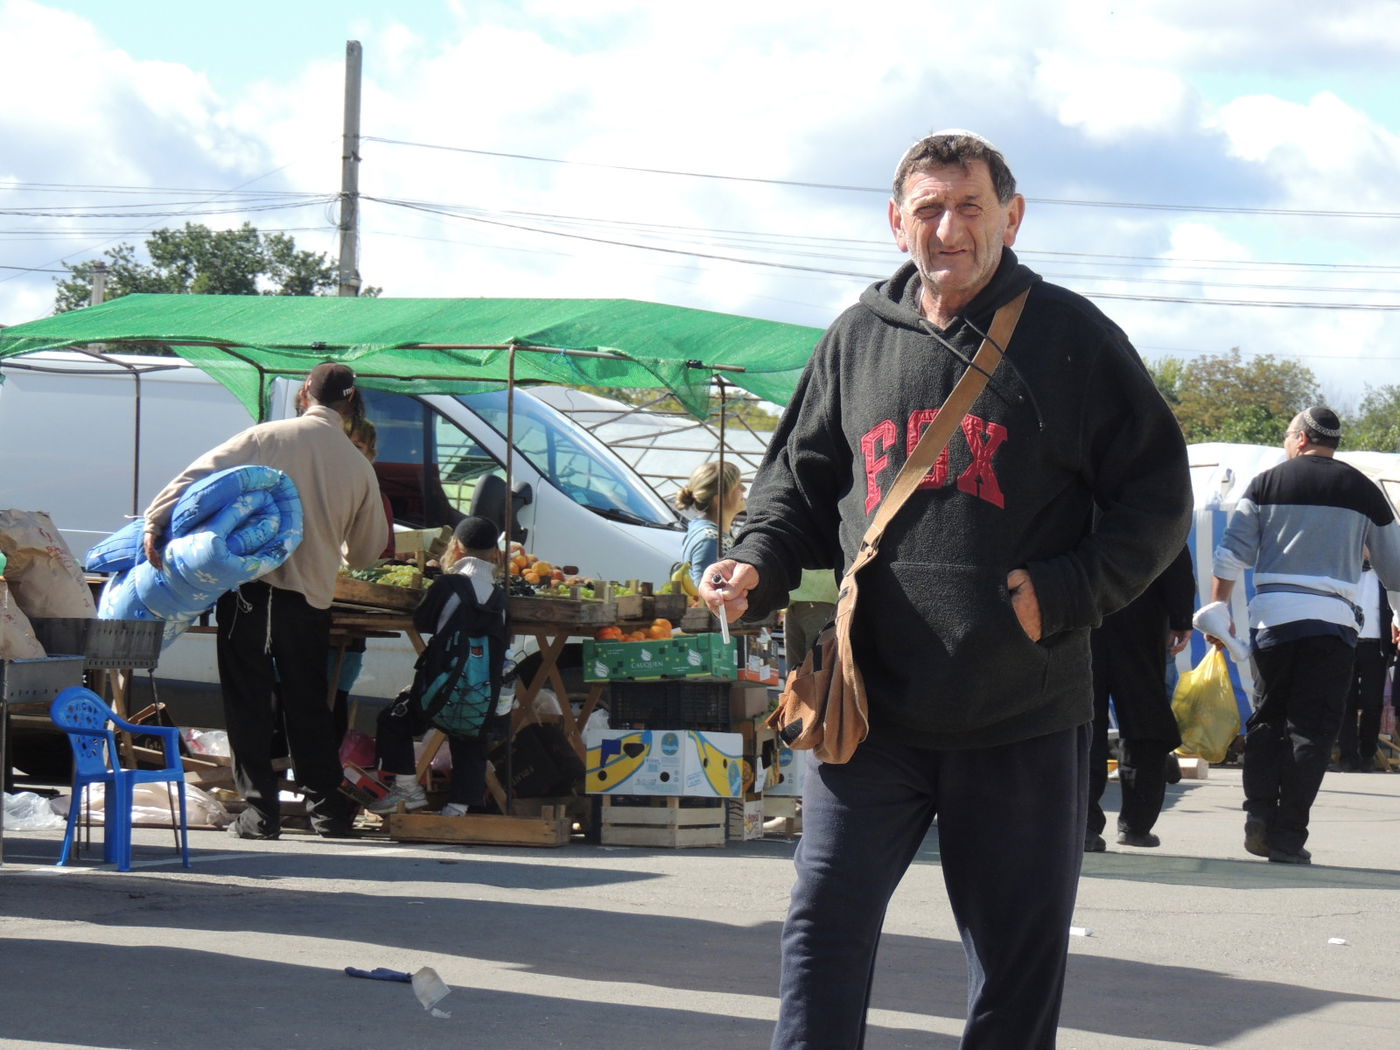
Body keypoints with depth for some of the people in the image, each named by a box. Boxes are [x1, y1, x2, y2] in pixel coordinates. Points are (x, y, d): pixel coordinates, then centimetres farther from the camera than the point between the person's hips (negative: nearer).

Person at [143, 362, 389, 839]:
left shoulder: (267, 437, -2)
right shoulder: (359, 467, 6)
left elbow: (201, 474, -8)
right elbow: (367, 549, 16)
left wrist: (155, 522, -8)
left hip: (250, 584, -2)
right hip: (311, 595, 2)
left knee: (248, 701, 5)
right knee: (308, 705, 14)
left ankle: (259, 812, 3)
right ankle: (328, 812, 15)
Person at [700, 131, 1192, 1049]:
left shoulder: (1071, 337, 0)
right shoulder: (859, 338, 8)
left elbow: (1157, 499, 0)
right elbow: (801, 480, 17)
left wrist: (1062, 598, -13)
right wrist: (758, 565, -4)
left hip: (1023, 718, -2)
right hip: (873, 706, 2)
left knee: (1019, 958, 8)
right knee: (825, 931, -1)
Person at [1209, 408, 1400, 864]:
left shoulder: (1267, 483, 7)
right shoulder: (1363, 490, 8)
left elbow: (1231, 555, 0)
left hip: (1271, 616, 1)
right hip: (1332, 619, -1)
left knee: (1267, 718, 13)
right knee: (1311, 728, 0)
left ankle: (1259, 813, -2)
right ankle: (1288, 834, -5)